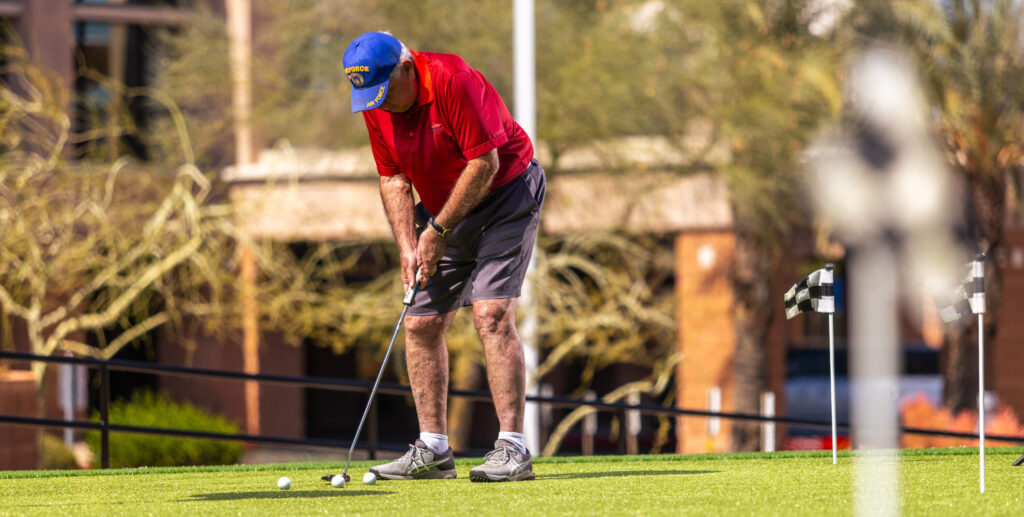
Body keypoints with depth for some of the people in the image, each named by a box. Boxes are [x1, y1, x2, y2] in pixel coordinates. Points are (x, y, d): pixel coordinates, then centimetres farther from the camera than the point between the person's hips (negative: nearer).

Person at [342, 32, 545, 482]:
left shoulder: (453, 80, -26)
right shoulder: (376, 107, -5)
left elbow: (484, 163, -25)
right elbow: (393, 178, 4)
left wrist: (439, 230, -19)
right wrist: (408, 246, -8)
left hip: (505, 195, -7)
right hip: (443, 212, 7)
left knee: (492, 314, -19)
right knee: (421, 323, 3)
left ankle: (513, 449, -20)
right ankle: (432, 449, 11)